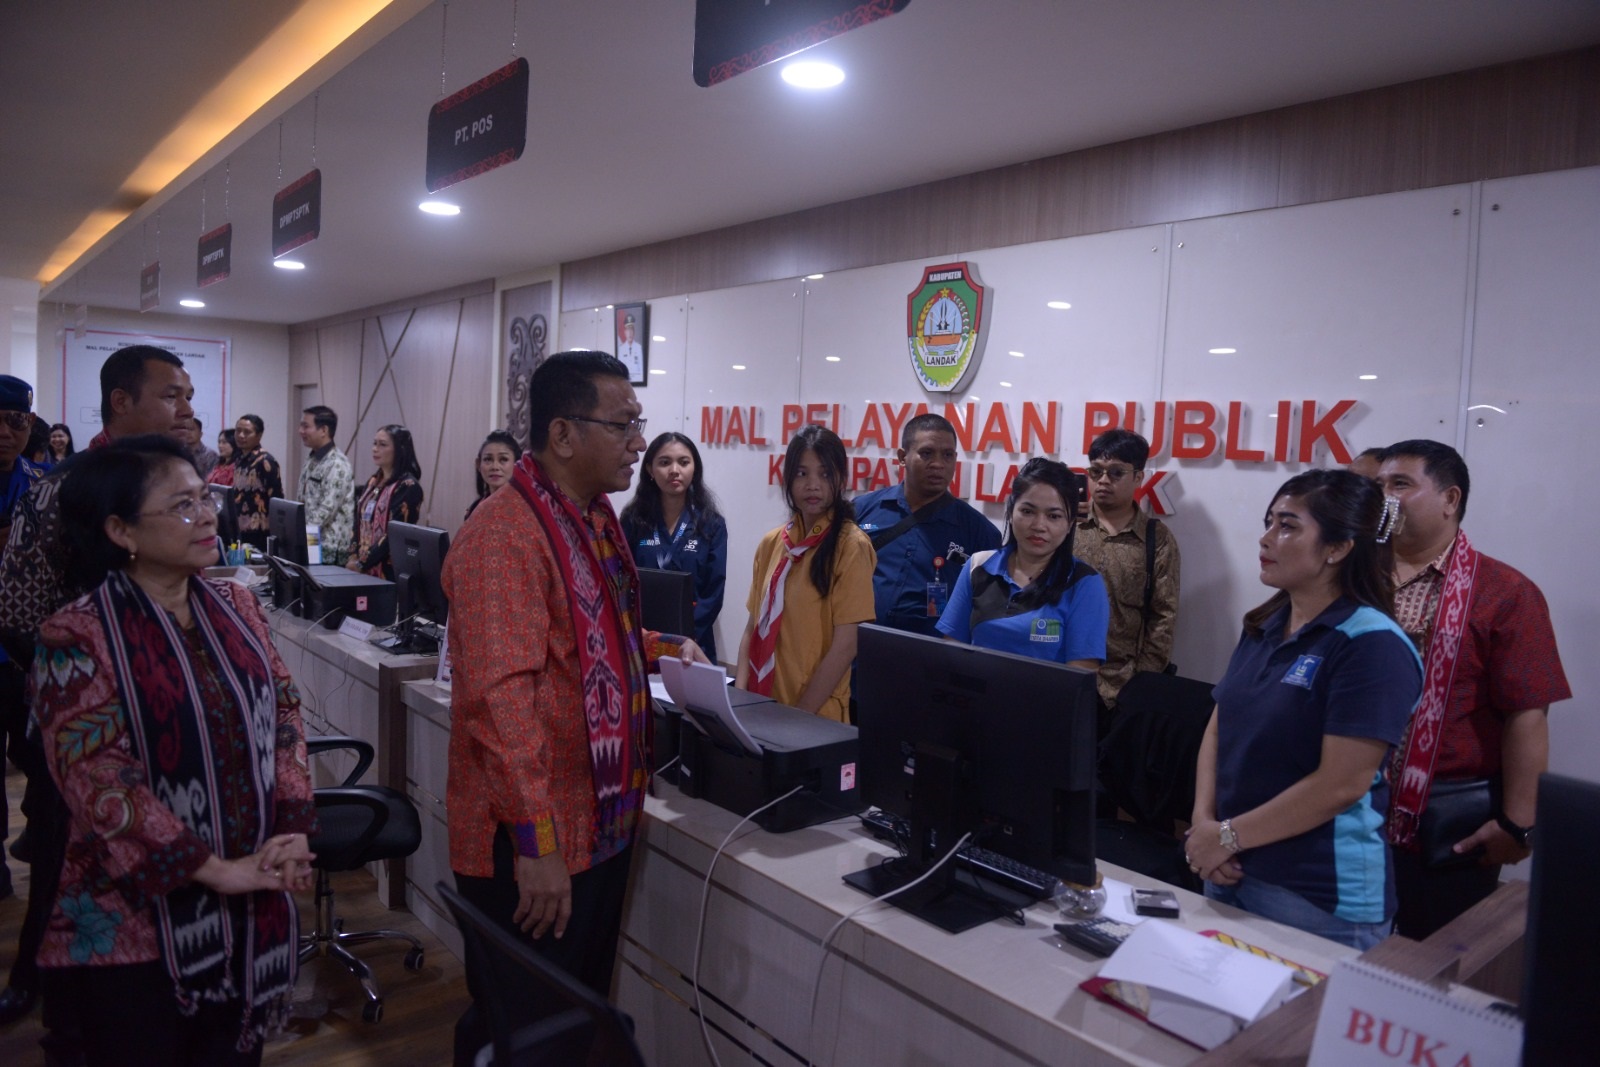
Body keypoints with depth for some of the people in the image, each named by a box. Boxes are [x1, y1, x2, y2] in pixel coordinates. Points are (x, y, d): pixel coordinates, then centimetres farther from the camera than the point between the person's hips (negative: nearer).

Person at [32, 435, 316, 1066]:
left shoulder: (235, 606, 3)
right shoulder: (77, 639, -14)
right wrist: (216, 870, -19)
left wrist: (293, 831, -8)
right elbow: (99, 782, -18)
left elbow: (283, 713, 4)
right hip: (137, 923, -5)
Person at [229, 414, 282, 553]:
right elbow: (238, 495, 18)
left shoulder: (265, 461, -12)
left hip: (261, 534, -7)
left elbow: (276, 498, -14)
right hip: (242, 532, 7)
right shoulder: (239, 459, 11)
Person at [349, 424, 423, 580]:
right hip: (366, 569, 7)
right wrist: (353, 557, 2)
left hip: (390, 571, -7)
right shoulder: (373, 482, 14)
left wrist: (361, 563, -15)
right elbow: (360, 523, 16)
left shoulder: (408, 487, -11)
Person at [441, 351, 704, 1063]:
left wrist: (661, 648, 8)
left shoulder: (595, 516, 8)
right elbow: (502, 695, -27)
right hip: (534, 843, -9)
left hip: (603, 820, 9)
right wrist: (537, 842, -27)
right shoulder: (504, 535, -22)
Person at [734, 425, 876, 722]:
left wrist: (799, 716, -15)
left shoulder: (851, 546, -10)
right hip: (762, 708, 5)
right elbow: (754, 628, 9)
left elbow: (846, 645, -14)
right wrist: (740, 696, -3)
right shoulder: (771, 544, 7)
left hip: (817, 717, -5)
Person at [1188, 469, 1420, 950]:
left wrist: (1230, 836, -15)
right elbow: (1218, 730, 8)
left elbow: (1341, 784, -21)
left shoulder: (1373, 644, -16)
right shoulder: (1263, 628, 8)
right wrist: (1203, 823, -6)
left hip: (1320, 898, -7)